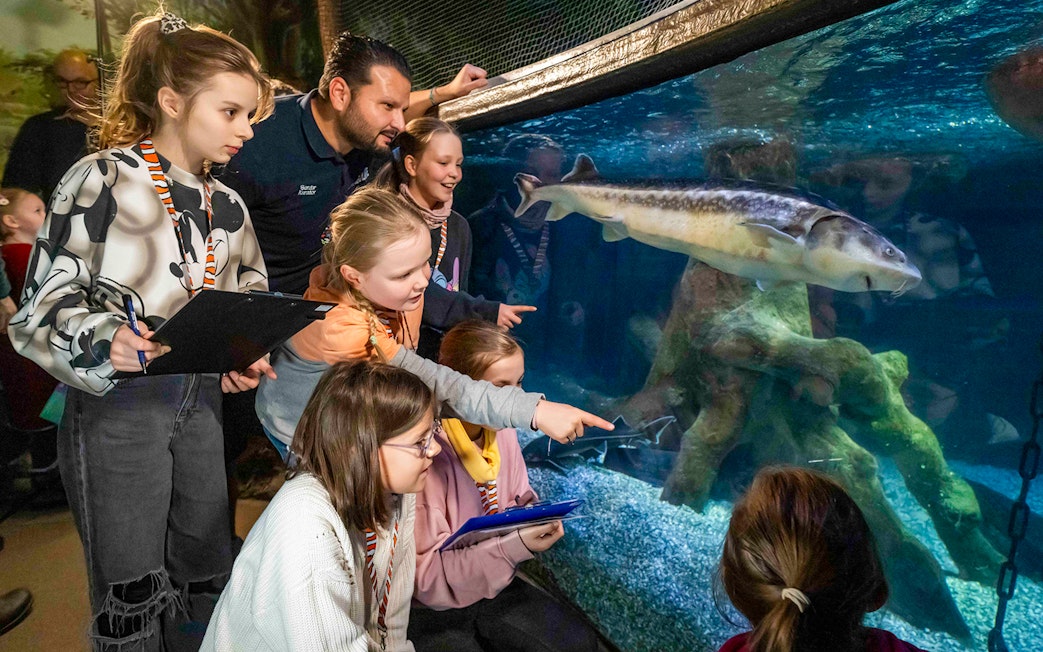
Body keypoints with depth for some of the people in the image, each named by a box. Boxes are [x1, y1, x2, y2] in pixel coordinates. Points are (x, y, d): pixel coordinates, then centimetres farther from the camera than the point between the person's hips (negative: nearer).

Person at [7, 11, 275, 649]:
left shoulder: (227, 205, 8)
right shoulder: (102, 181, -9)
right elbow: (43, 302, -9)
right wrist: (102, 339, -28)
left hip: (200, 402, 6)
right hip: (117, 404, -5)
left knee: (209, 577, 16)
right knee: (132, 596, 7)